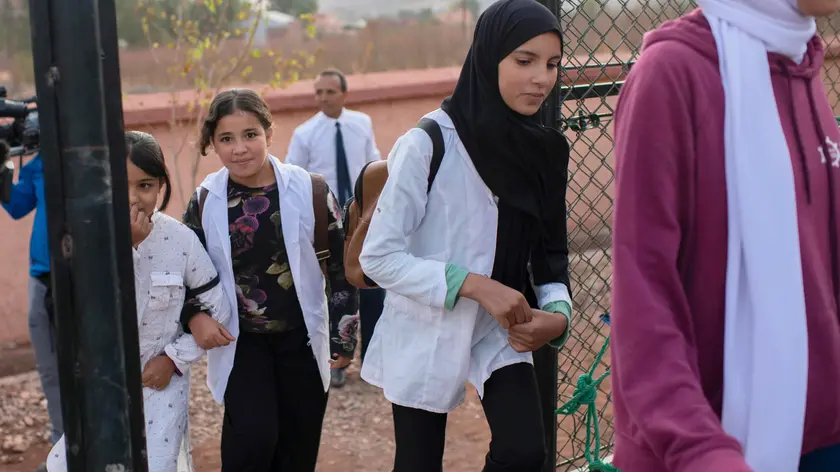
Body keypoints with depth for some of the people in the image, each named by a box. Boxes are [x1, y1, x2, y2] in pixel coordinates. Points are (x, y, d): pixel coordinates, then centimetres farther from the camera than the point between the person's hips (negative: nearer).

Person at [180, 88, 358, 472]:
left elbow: (340, 267, -2)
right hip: (238, 341, 0)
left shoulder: (309, 191, -10)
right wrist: (195, 317, -13)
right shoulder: (205, 200, -6)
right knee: (253, 438, -17)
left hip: (301, 338, 0)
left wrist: (344, 335, 0)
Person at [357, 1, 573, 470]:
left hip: (502, 331, 3)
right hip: (426, 334, -3)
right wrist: (475, 285, -26)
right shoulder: (428, 144, -18)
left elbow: (551, 251, 4)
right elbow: (379, 256, -18)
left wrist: (557, 311, -16)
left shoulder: (546, 151, -3)